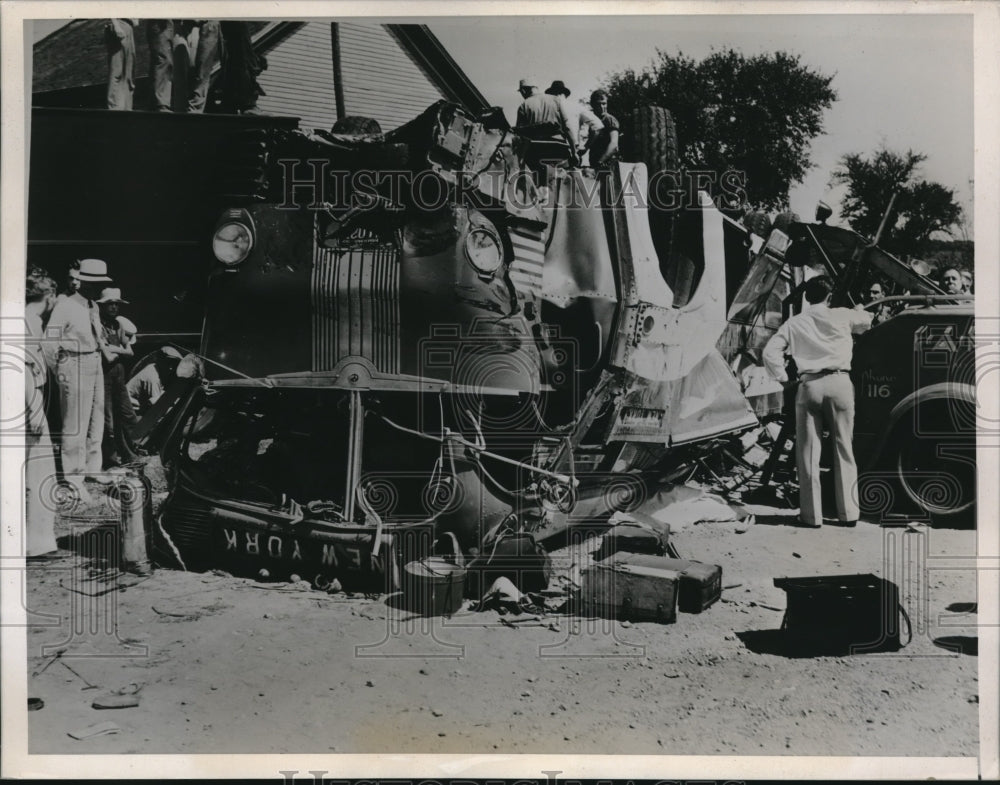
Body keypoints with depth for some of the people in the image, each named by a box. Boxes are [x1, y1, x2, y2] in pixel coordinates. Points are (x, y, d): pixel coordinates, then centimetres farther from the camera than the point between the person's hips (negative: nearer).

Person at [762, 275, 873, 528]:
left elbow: (770, 352, -1)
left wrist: (783, 378, 8)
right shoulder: (841, 316, 9)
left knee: (808, 452, 5)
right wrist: (858, 312, 48)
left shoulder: (795, 323, 9)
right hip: (839, 382, 0)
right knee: (844, 449, 8)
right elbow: (868, 320, 27)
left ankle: (811, 514, 5)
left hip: (809, 385, 0)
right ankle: (849, 512, 10)